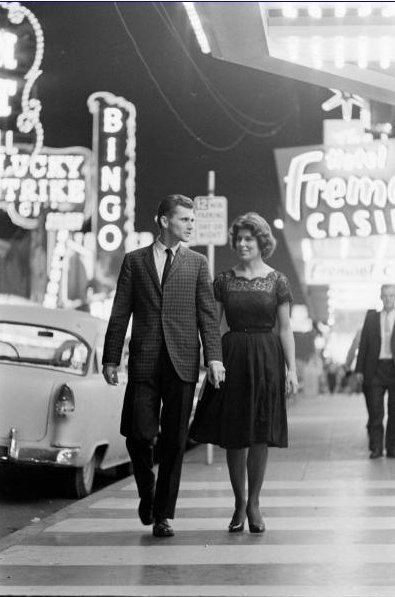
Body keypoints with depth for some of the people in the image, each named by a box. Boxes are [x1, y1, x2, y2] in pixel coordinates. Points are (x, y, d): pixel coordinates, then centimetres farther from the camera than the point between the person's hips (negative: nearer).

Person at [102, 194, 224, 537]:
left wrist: (214, 357, -7)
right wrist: (111, 359, 2)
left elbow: (208, 314, 5)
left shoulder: (197, 263, 11)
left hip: (182, 362, 1)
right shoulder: (135, 261, 10)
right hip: (144, 361, 0)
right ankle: (147, 493, 23)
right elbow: (120, 314, 8)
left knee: (175, 441, 1)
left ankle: (164, 514, 10)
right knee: (139, 435, -5)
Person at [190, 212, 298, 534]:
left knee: (260, 434, 1)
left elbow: (285, 329, 3)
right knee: (234, 435, 3)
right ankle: (239, 502, 17)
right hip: (231, 357, 1)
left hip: (266, 359, -1)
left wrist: (291, 368, -4)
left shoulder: (277, 280, 2)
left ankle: (254, 503, 13)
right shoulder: (224, 280, 6)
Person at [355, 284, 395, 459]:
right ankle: (376, 448, 3)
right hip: (375, 368, 1)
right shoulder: (371, 317, 10)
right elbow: (363, 344, 9)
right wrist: (359, 369, 2)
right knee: (375, 410, -2)